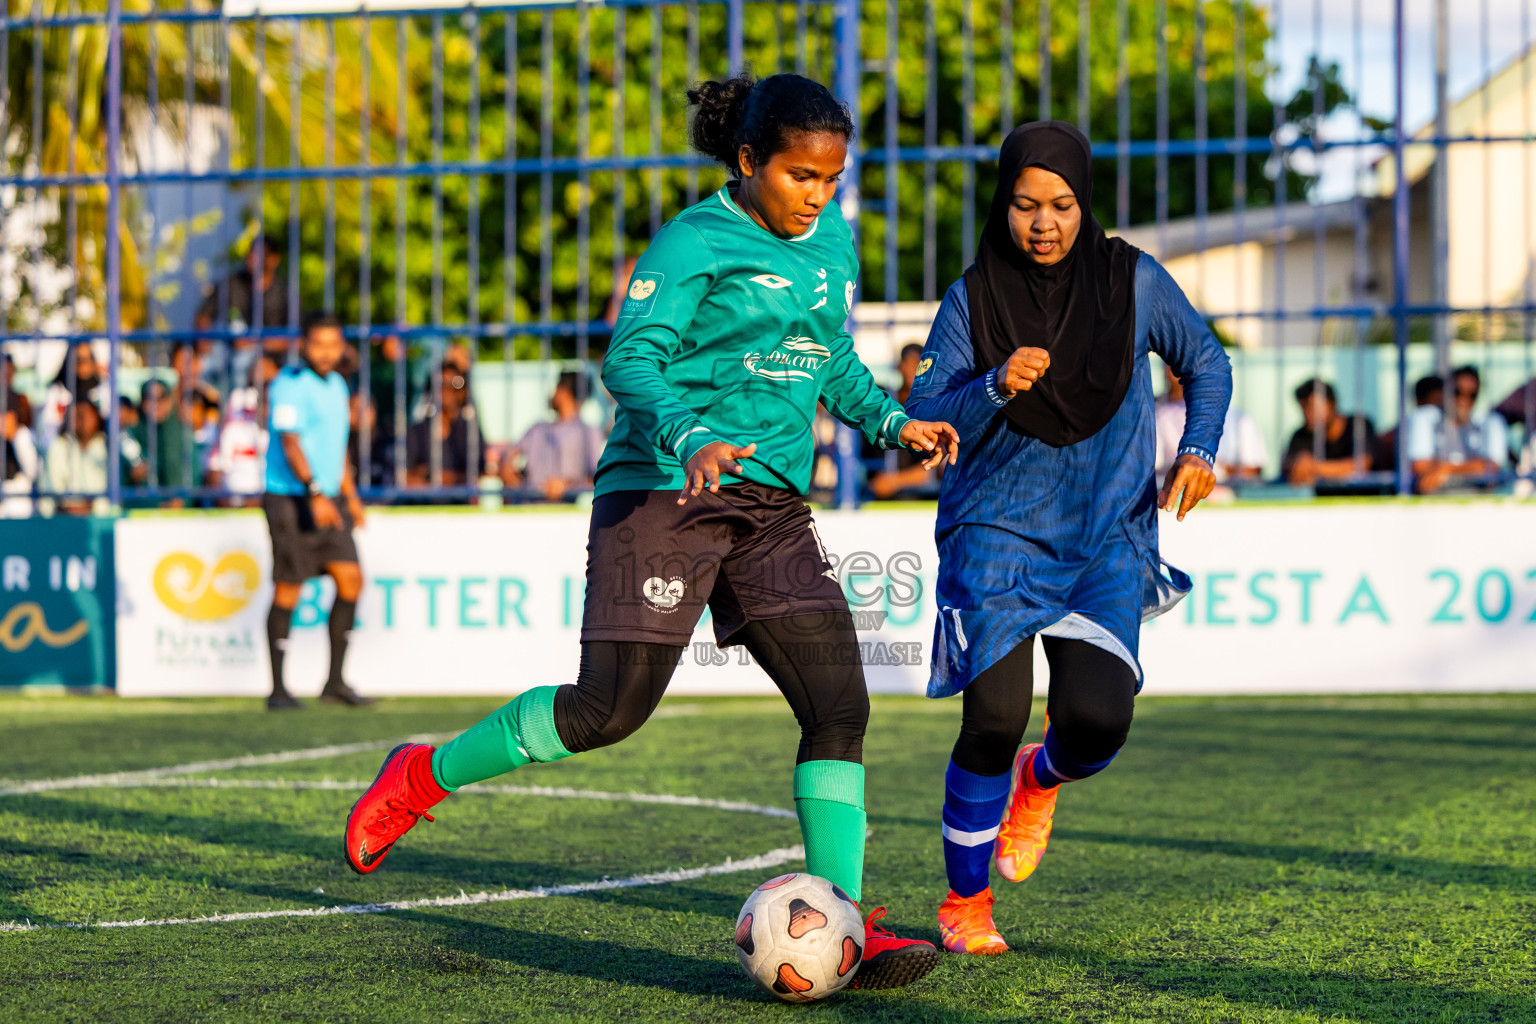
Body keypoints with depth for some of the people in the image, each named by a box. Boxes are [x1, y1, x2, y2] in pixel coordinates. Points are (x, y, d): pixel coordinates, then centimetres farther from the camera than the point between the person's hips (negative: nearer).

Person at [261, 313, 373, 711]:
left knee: (351, 580, 1)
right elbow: (290, 444, -22)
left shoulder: (336, 385, 15)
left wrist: (350, 495, 26)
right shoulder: (290, 385, -12)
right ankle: (278, 689, 3)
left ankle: (334, 682, 8)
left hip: (328, 501, 8)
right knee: (288, 589, -4)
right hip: (292, 499, -8)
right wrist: (315, 493, -32)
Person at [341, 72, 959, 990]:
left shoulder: (832, 241, 14)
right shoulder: (693, 242, -8)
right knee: (611, 707, -10)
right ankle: (424, 776, 12)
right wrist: (691, 439, -33)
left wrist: (891, 422, 10)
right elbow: (632, 360, -16)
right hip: (664, 492, -7)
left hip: (773, 505, 7)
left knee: (840, 706, -6)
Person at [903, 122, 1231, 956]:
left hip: (1108, 537, 1)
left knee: (1098, 720, -15)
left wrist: (1198, 451, -3)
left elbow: (1204, 363, 13)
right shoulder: (971, 301, -4)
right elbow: (921, 421, -7)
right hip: (999, 533, -1)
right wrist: (995, 386, -25)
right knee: (993, 721, -14)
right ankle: (964, 903, 9)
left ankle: (1040, 779, 24)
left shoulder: (1132, 282, -2)